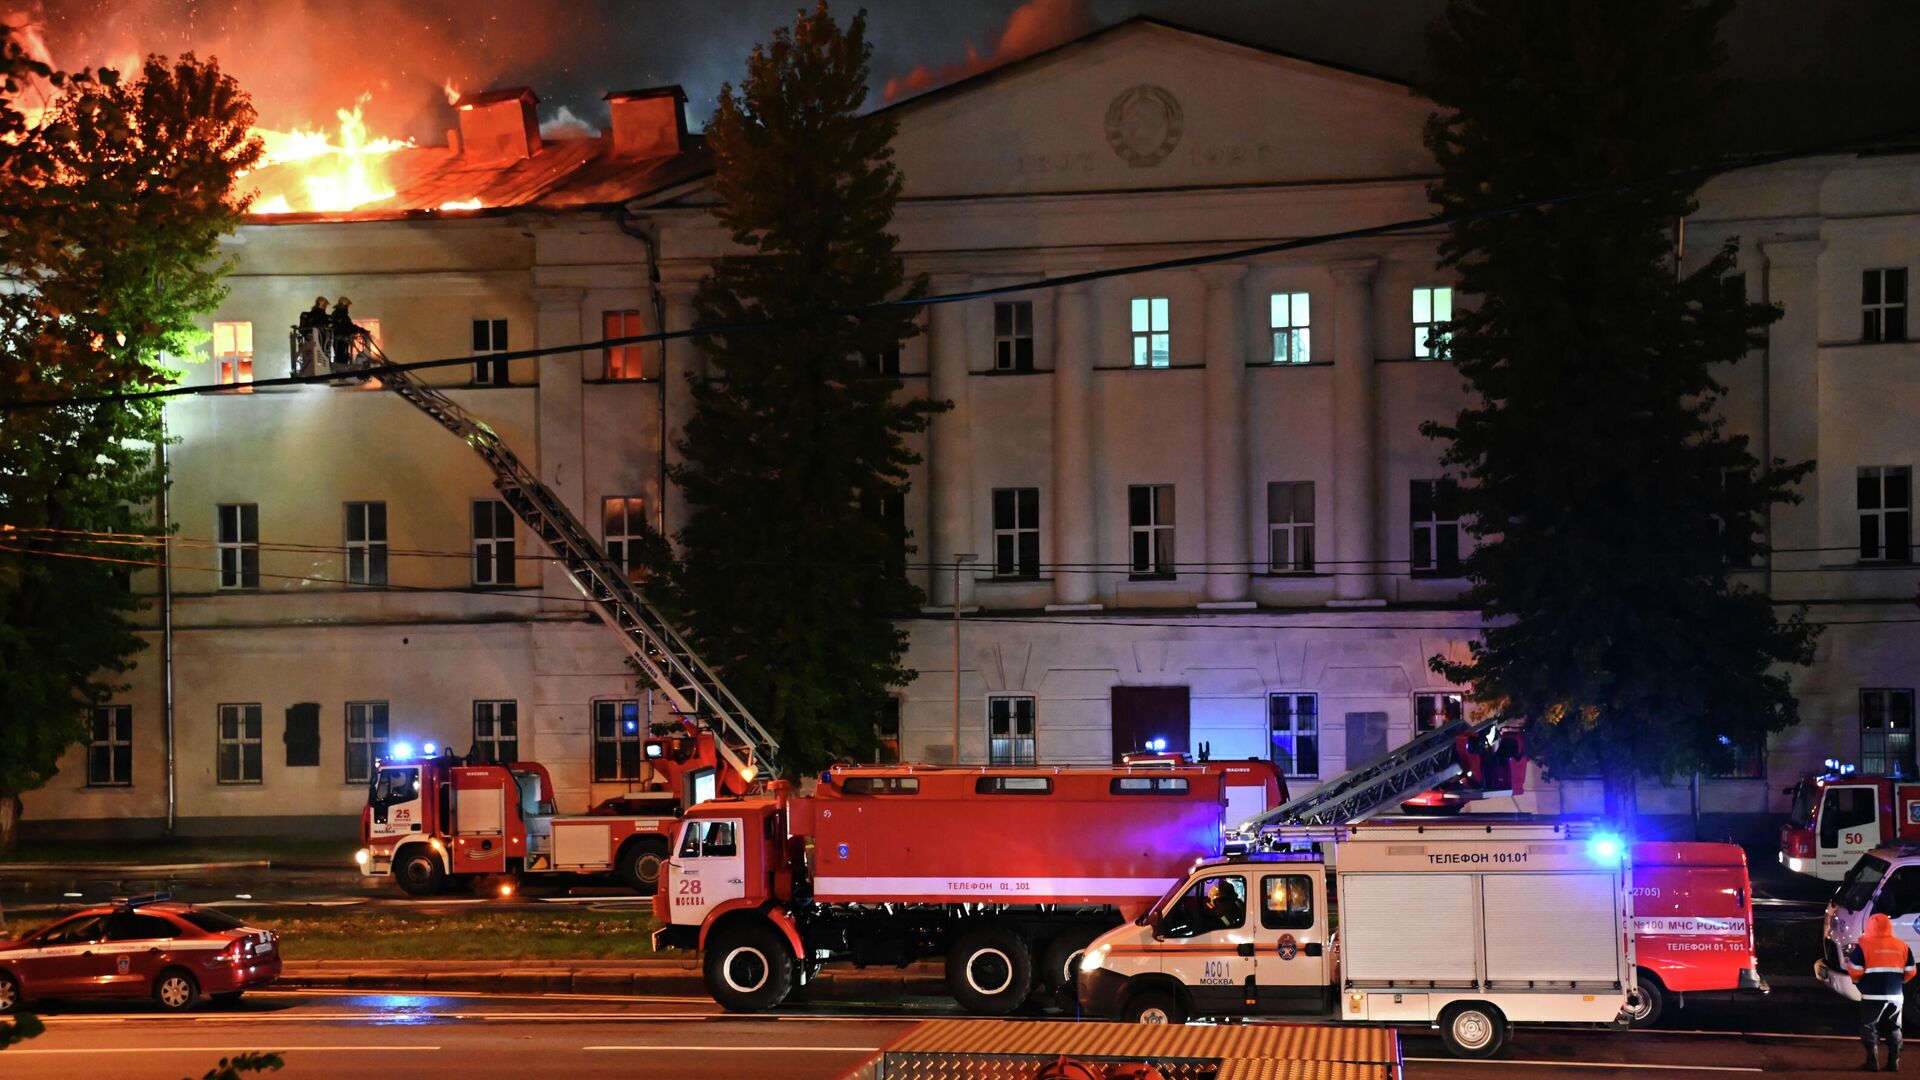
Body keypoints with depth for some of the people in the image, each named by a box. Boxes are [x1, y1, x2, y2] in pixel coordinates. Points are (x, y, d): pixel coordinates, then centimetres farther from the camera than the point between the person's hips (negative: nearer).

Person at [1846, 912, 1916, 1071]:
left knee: (1869, 1028, 4)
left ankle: (1873, 1062, -2)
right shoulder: (1902, 946, 8)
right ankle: (1893, 1063, 12)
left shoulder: (1864, 945, -7)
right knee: (1893, 1029, 15)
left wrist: (1849, 960, 12)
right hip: (1896, 995, 4)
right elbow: (1910, 972, 11)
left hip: (1873, 995, -4)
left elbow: (1855, 971, -9)